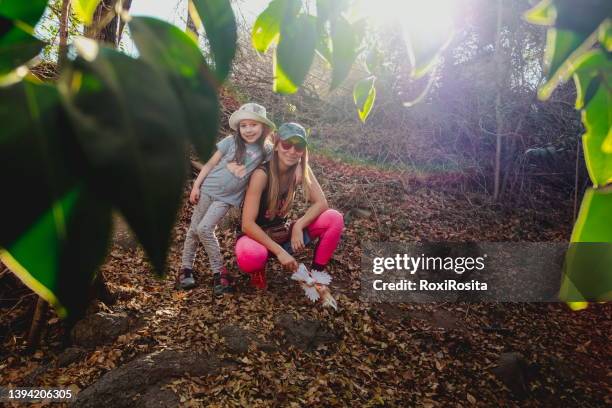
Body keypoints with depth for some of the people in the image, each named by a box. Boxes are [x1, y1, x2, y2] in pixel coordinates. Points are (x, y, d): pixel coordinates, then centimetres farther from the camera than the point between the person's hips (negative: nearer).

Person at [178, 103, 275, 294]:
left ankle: (218, 271, 1)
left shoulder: (266, 150, -6)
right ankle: (186, 267, 22)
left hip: (228, 197, -2)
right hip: (208, 188, 2)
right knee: (193, 228, 6)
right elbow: (210, 164, 0)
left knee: (204, 229, -13)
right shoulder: (230, 142, -6)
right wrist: (196, 186, 0)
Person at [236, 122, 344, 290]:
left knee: (334, 218, -13)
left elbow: (321, 203, -11)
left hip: (283, 234, 5)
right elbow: (247, 224, -28)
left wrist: (298, 226, -27)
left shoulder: (302, 169, -9)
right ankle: (259, 268, -2)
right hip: (258, 236, -5)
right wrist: (279, 251, -32)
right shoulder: (262, 174, -25)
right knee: (248, 255, -41)